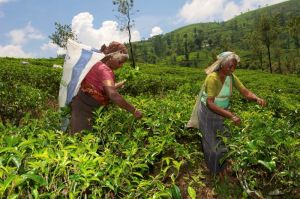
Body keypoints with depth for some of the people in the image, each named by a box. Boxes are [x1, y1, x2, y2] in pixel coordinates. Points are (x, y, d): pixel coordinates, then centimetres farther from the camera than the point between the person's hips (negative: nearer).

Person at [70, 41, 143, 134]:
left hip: (91, 108, 10)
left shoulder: (101, 65, 6)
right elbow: (113, 95, -36)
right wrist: (134, 110, -32)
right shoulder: (104, 69, -23)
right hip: (84, 108, -10)